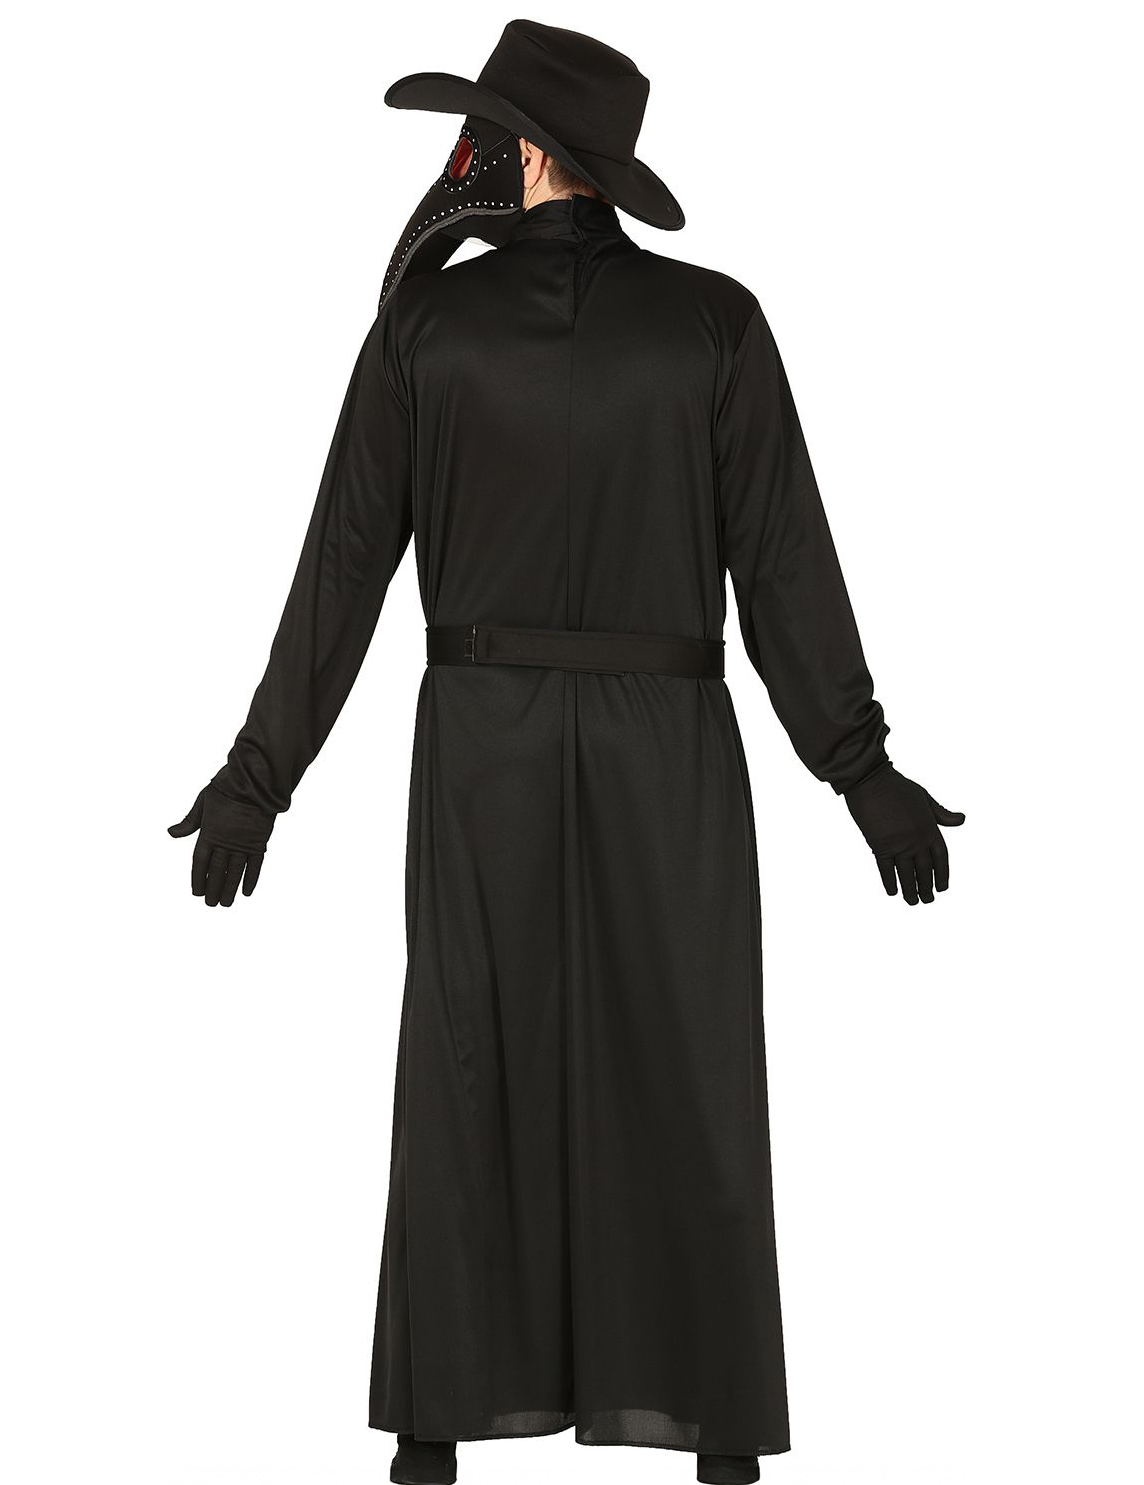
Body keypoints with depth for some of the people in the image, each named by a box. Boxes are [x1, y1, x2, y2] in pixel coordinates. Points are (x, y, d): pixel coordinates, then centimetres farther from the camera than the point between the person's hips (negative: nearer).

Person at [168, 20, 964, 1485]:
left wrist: (260, 775, 2)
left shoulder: (425, 321, -4)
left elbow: (342, 565, -4)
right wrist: (865, 774, -3)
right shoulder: (715, 322, -5)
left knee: (466, 1077, 10)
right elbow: (785, 564, -8)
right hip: (668, 749, 0)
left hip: (482, 744, 1)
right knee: (685, 1079, 7)